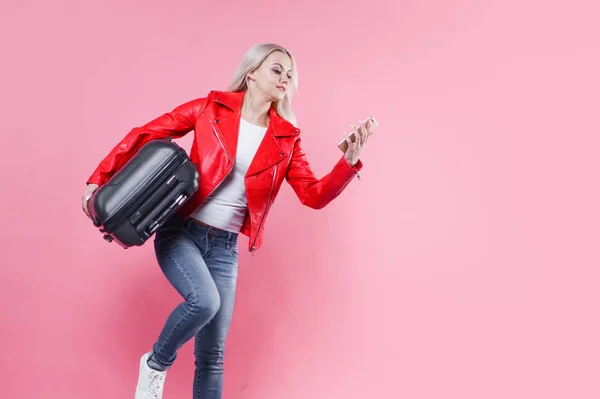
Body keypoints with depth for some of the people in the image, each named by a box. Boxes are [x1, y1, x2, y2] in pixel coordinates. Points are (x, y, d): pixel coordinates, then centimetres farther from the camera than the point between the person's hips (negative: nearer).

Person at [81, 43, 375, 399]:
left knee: (212, 354, 4)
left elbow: (315, 195, -4)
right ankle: (156, 363, 3)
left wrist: (350, 161, -19)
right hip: (180, 231, -3)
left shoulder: (285, 139, 2)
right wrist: (100, 180, -6)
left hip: (224, 247, 3)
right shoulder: (211, 108, -4)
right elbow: (145, 135, -1)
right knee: (204, 300, -29)